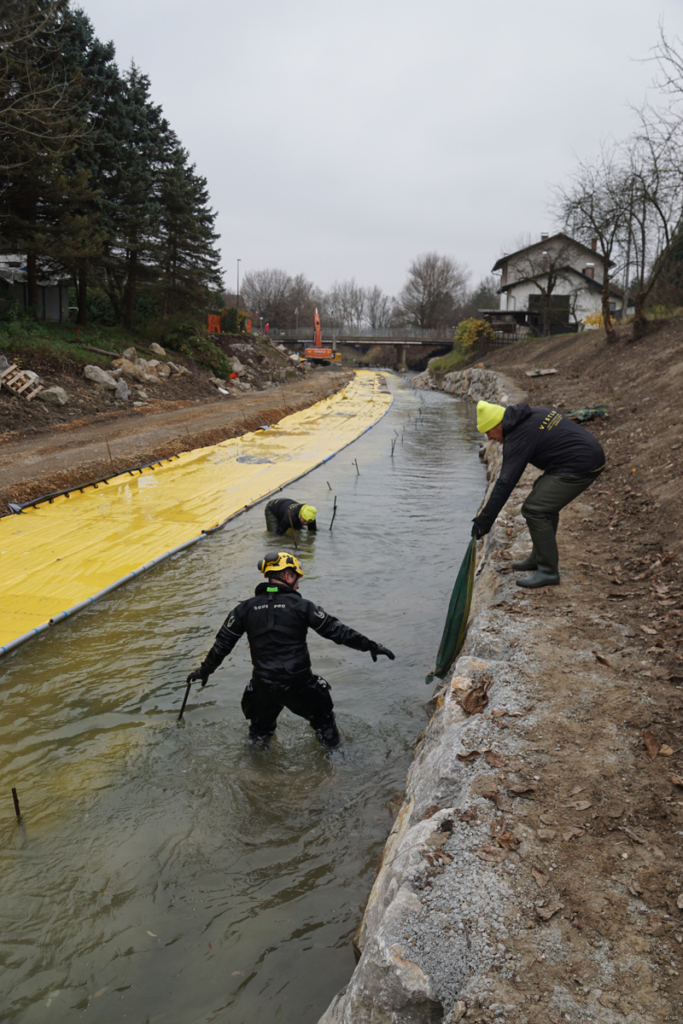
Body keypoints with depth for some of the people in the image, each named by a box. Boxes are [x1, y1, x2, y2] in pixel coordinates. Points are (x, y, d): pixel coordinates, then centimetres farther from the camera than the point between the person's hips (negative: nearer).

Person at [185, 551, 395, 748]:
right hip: (299, 685, -2)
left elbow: (223, 643, 8)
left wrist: (204, 670, 23)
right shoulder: (301, 606, -7)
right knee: (323, 720, 26)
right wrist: (370, 645, 3)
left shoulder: (246, 608, 1)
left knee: (259, 727, 32)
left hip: (263, 687, 2)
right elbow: (335, 630, -5)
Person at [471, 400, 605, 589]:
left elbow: (505, 483, -19)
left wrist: (484, 520, -16)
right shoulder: (532, 413, 12)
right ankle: (539, 557, 29)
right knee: (545, 502, 21)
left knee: (534, 510, -10)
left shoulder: (519, 438, -15)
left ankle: (548, 571, -5)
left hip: (579, 466, -11)